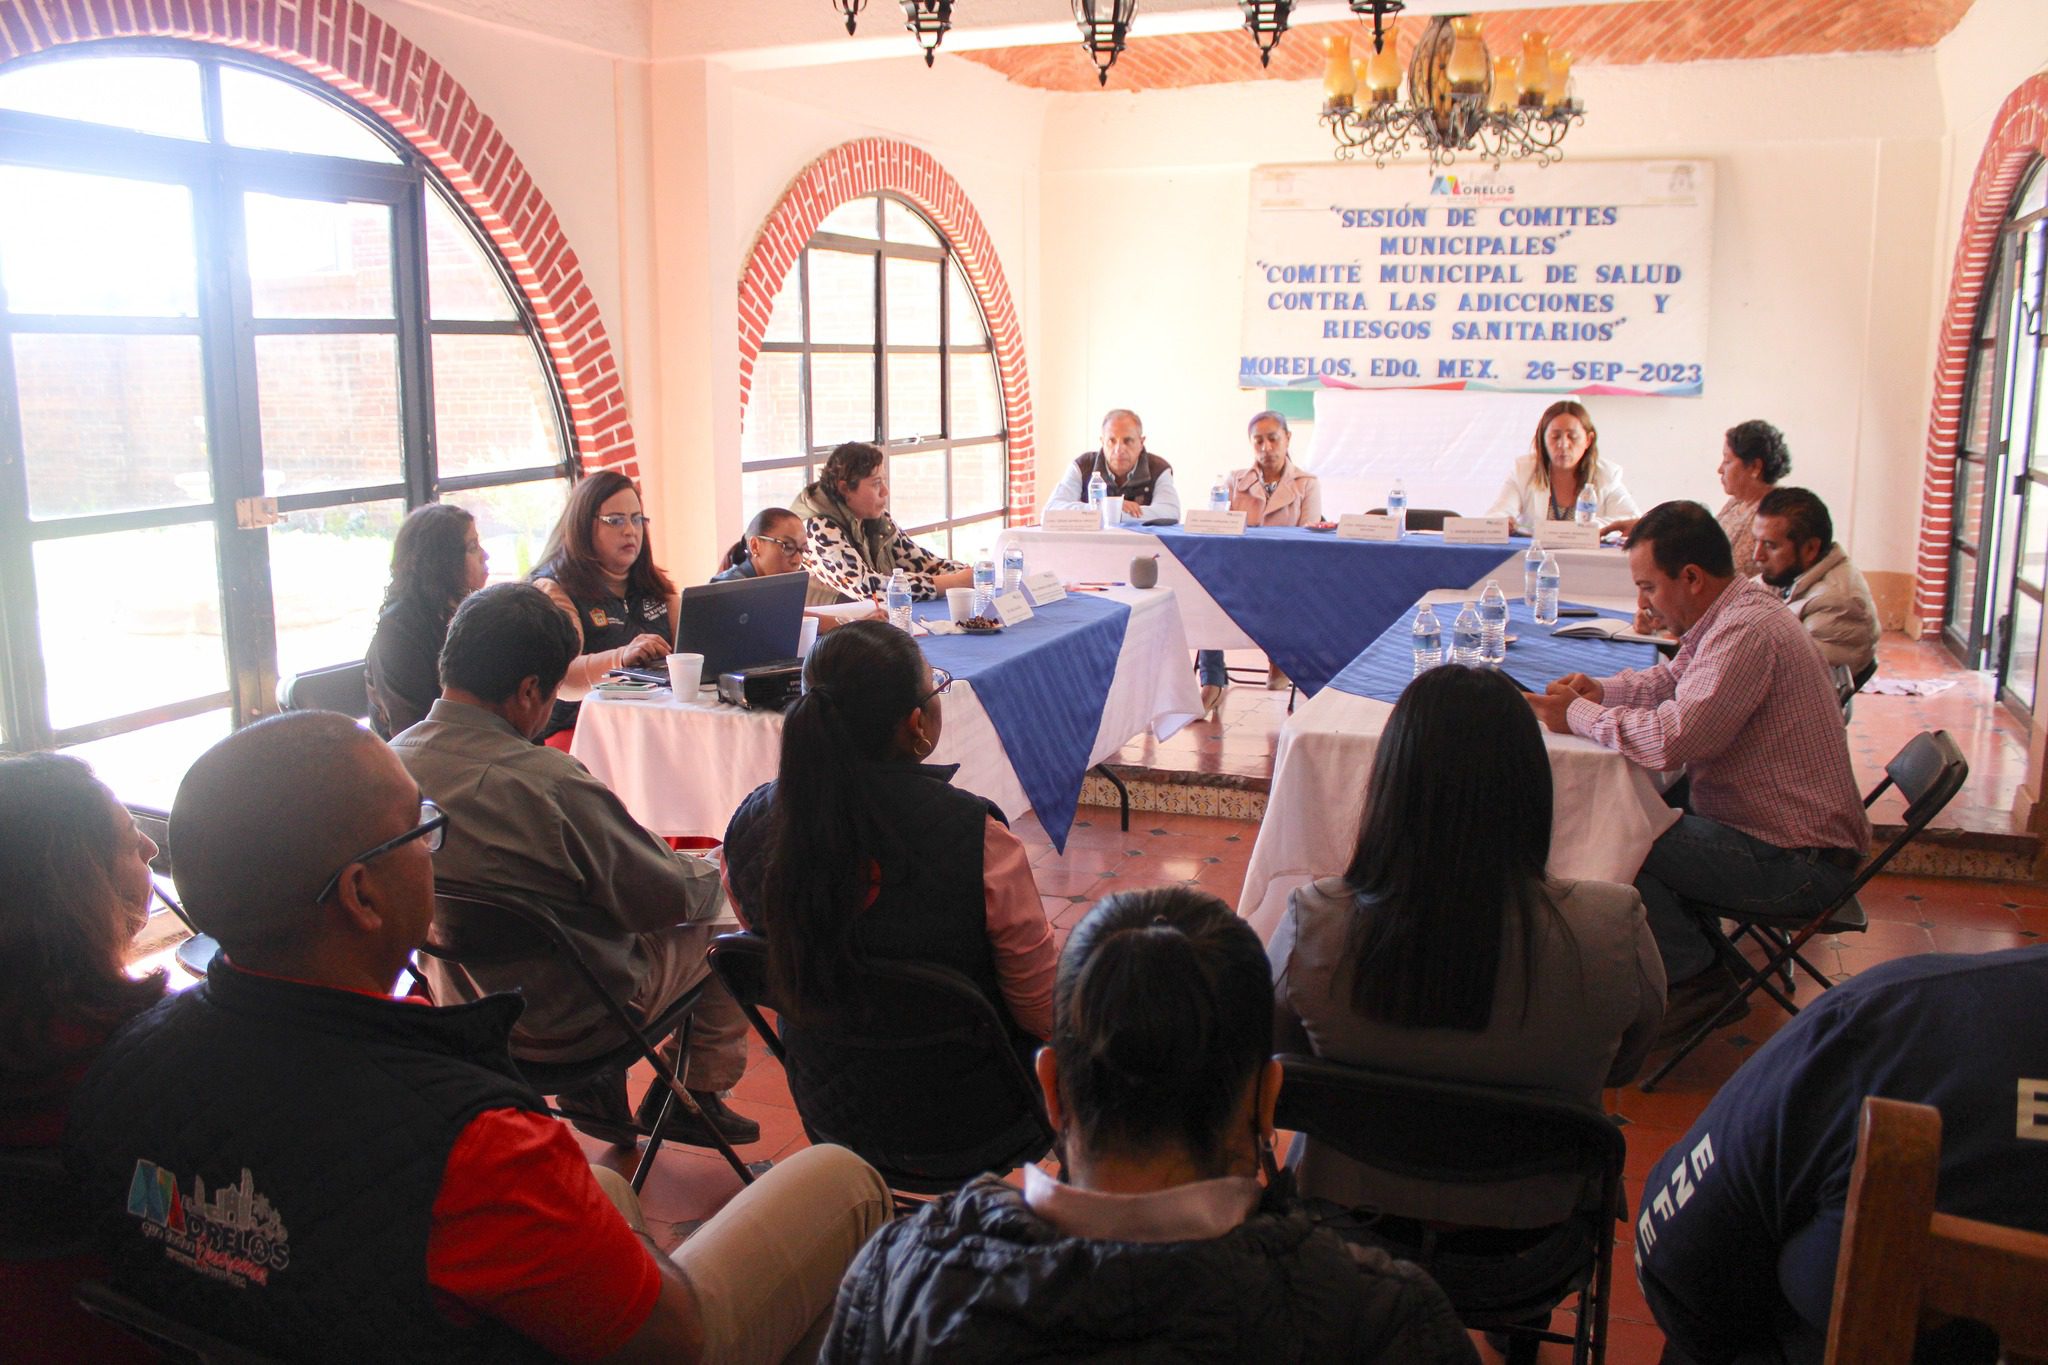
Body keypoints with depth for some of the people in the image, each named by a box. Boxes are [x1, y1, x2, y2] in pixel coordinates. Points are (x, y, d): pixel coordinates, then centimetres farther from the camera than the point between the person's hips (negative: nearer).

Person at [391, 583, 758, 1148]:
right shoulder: (548, 783, -33)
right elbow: (669, 896, -20)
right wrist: (716, 876, 2)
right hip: (572, 1024, -7)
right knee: (720, 917, 16)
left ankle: (595, 1090, 31)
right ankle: (698, 1097, 29)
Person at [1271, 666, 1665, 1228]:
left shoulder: (1313, 924, -26)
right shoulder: (1616, 932, -26)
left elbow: (1275, 1053, -4)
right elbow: (1622, 1069, -4)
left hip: (1348, 1210, 0)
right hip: (1532, 1221, 1)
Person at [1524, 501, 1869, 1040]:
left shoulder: (1747, 631, -25)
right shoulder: (1731, 613, 7)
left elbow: (1672, 739, -32)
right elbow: (1672, 679, 22)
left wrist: (1578, 716, -18)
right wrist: (1598, 690, 3)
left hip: (1799, 863, -10)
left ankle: (1697, 980, 3)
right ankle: (1695, 958, 16)